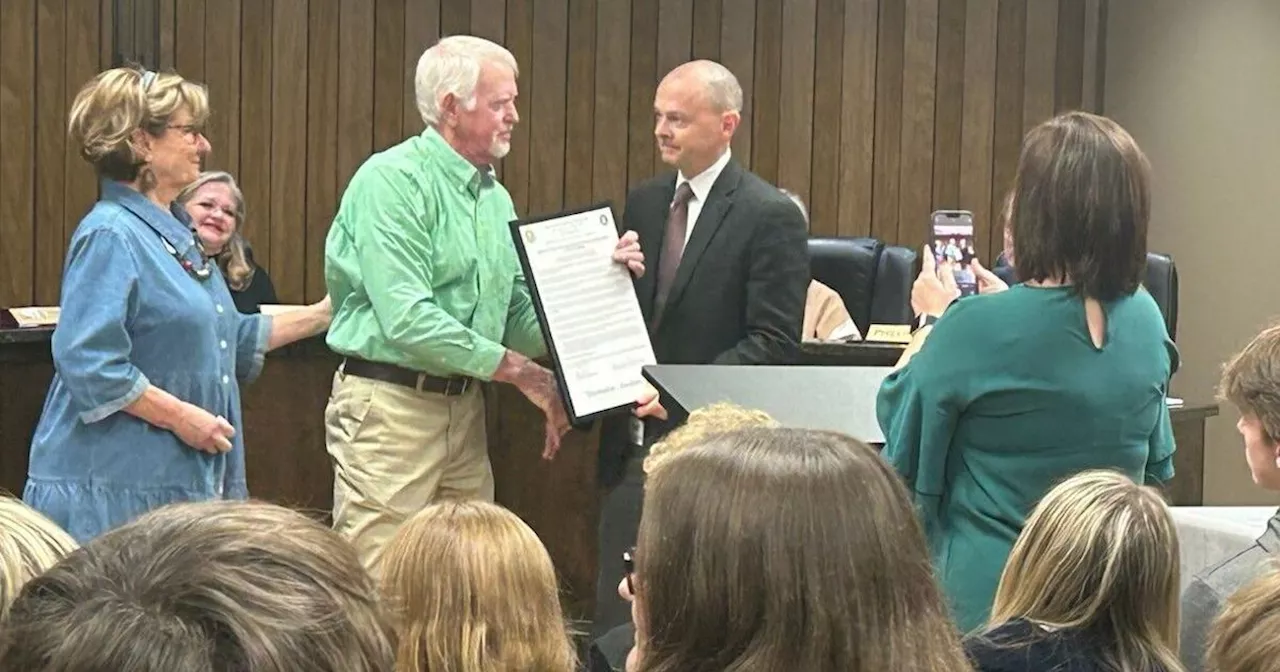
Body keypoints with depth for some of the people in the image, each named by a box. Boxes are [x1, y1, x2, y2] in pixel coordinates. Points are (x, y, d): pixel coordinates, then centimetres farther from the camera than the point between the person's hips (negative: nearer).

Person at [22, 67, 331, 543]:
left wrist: (319, 316, 21)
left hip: (181, 482, 10)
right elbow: (86, 362, -21)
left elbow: (224, 339, 25)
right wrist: (179, 416, -19)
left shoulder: (175, 233, 16)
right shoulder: (111, 236, -14)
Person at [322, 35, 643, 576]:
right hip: (390, 405, -8)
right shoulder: (392, 181, -11)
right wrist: (516, 368, -17)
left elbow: (520, 320, 13)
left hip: (464, 407, 8)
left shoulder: (495, 197, 14)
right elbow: (407, 321, -20)